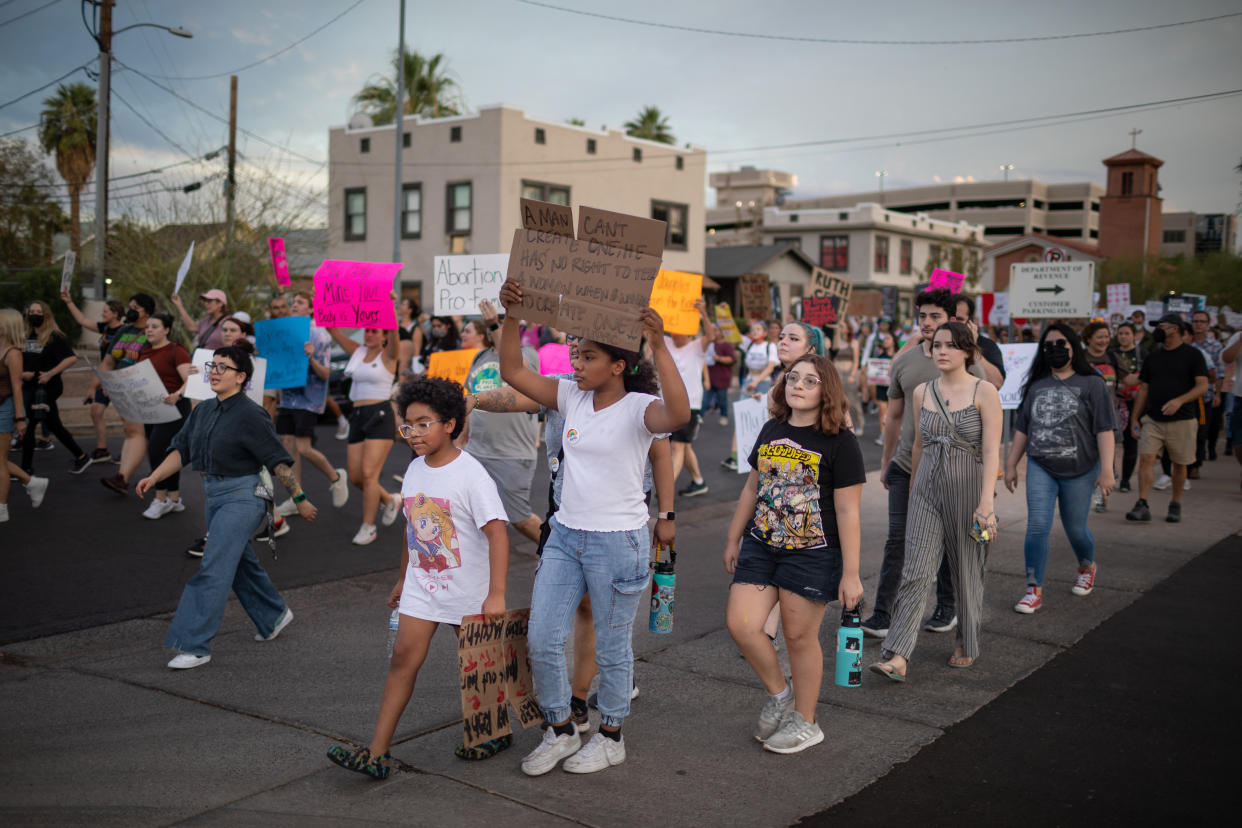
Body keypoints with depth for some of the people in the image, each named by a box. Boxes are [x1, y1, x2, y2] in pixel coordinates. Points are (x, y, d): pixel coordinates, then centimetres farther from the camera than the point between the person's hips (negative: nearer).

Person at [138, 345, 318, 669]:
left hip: (242, 497, -9)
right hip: (214, 496, 9)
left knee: (213, 568, -13)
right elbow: (181, 449, 12)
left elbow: (278, 460, -14)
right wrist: (154, 477, 0)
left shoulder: (250, 415, -15)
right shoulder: (203, 410, 7)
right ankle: (274, 616, 42)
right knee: (241, 564, 21)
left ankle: (195, 646, -10)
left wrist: (300, 499, -12)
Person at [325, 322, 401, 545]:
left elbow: (394, 330, -18)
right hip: (358, 417, 6)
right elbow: (333, 329, 10)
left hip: (380, 416, -6)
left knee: (369, 474, -12)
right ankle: (390, 501, 30)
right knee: (355, 477, 5)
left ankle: (368, 527, -1)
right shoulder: (357, 352, 14)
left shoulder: (387, 356, -1)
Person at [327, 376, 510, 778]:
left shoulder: (470, 474, -19)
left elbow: (497, 533, -23)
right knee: (403, 658, -1)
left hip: (467, 590, -5)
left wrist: (496, 594, -28)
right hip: (422, 586, 6)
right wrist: (403, 579, 22)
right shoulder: (415, 469, 3)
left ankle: (497, 730, 33)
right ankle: (377, 753, -1)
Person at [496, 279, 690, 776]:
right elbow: (513, 372, 3)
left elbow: (679, 415, -35)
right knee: (542, 641, 6)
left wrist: (659, 347, -41)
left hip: (618, 542, -6)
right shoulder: (572, 397, 5)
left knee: (611, 647, 9)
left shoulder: (638, 407, -13)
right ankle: (560, 731, 26)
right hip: (565, 535, 6)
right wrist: (512, 316, -9)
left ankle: (611, 737, 29)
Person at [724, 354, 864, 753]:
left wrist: (851, 573, -12)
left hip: (813, 555, -5)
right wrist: (733, 540, 20)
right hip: (761, 547, 5)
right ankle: (779, 695, 23)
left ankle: (805, 721, 25)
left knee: (799, 637, 4)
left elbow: (847, 512, -11)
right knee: (740, 624, -3)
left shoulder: (839, 441, -11)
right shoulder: (772, 430, 7)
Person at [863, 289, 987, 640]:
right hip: (906, 465, 3)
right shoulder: (903, 362, 6)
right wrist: (886, 461, 18)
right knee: (897, 540, -2)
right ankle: (882, 615, 1)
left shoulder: (967, 363, -4)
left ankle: (946, 609, 27)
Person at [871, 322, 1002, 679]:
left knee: (967, 574, 10)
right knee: (915, 572, -7)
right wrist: (912, 487, 24)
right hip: (928, 491, 3)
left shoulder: (984, 392, -7)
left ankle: (967, 647, 31)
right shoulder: (922, 392, 6)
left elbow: (991, 452, -13)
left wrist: (985, 503, -21)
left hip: (968, 489, -3)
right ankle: (897, 657, -12)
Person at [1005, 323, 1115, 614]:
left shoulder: (1092, 383, -4)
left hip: (1079, 470, -3)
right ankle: (1034, 591, -3)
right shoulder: (1036, 385, 10)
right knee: (1037, 527, -9)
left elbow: (1105, 430, -8)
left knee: (1075, 528, 10)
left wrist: (1106, 470, -15)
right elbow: (1022, 428, 15)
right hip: (1040, 468, 3)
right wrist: (1011, 464, 13)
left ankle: (1087, 567, 42)